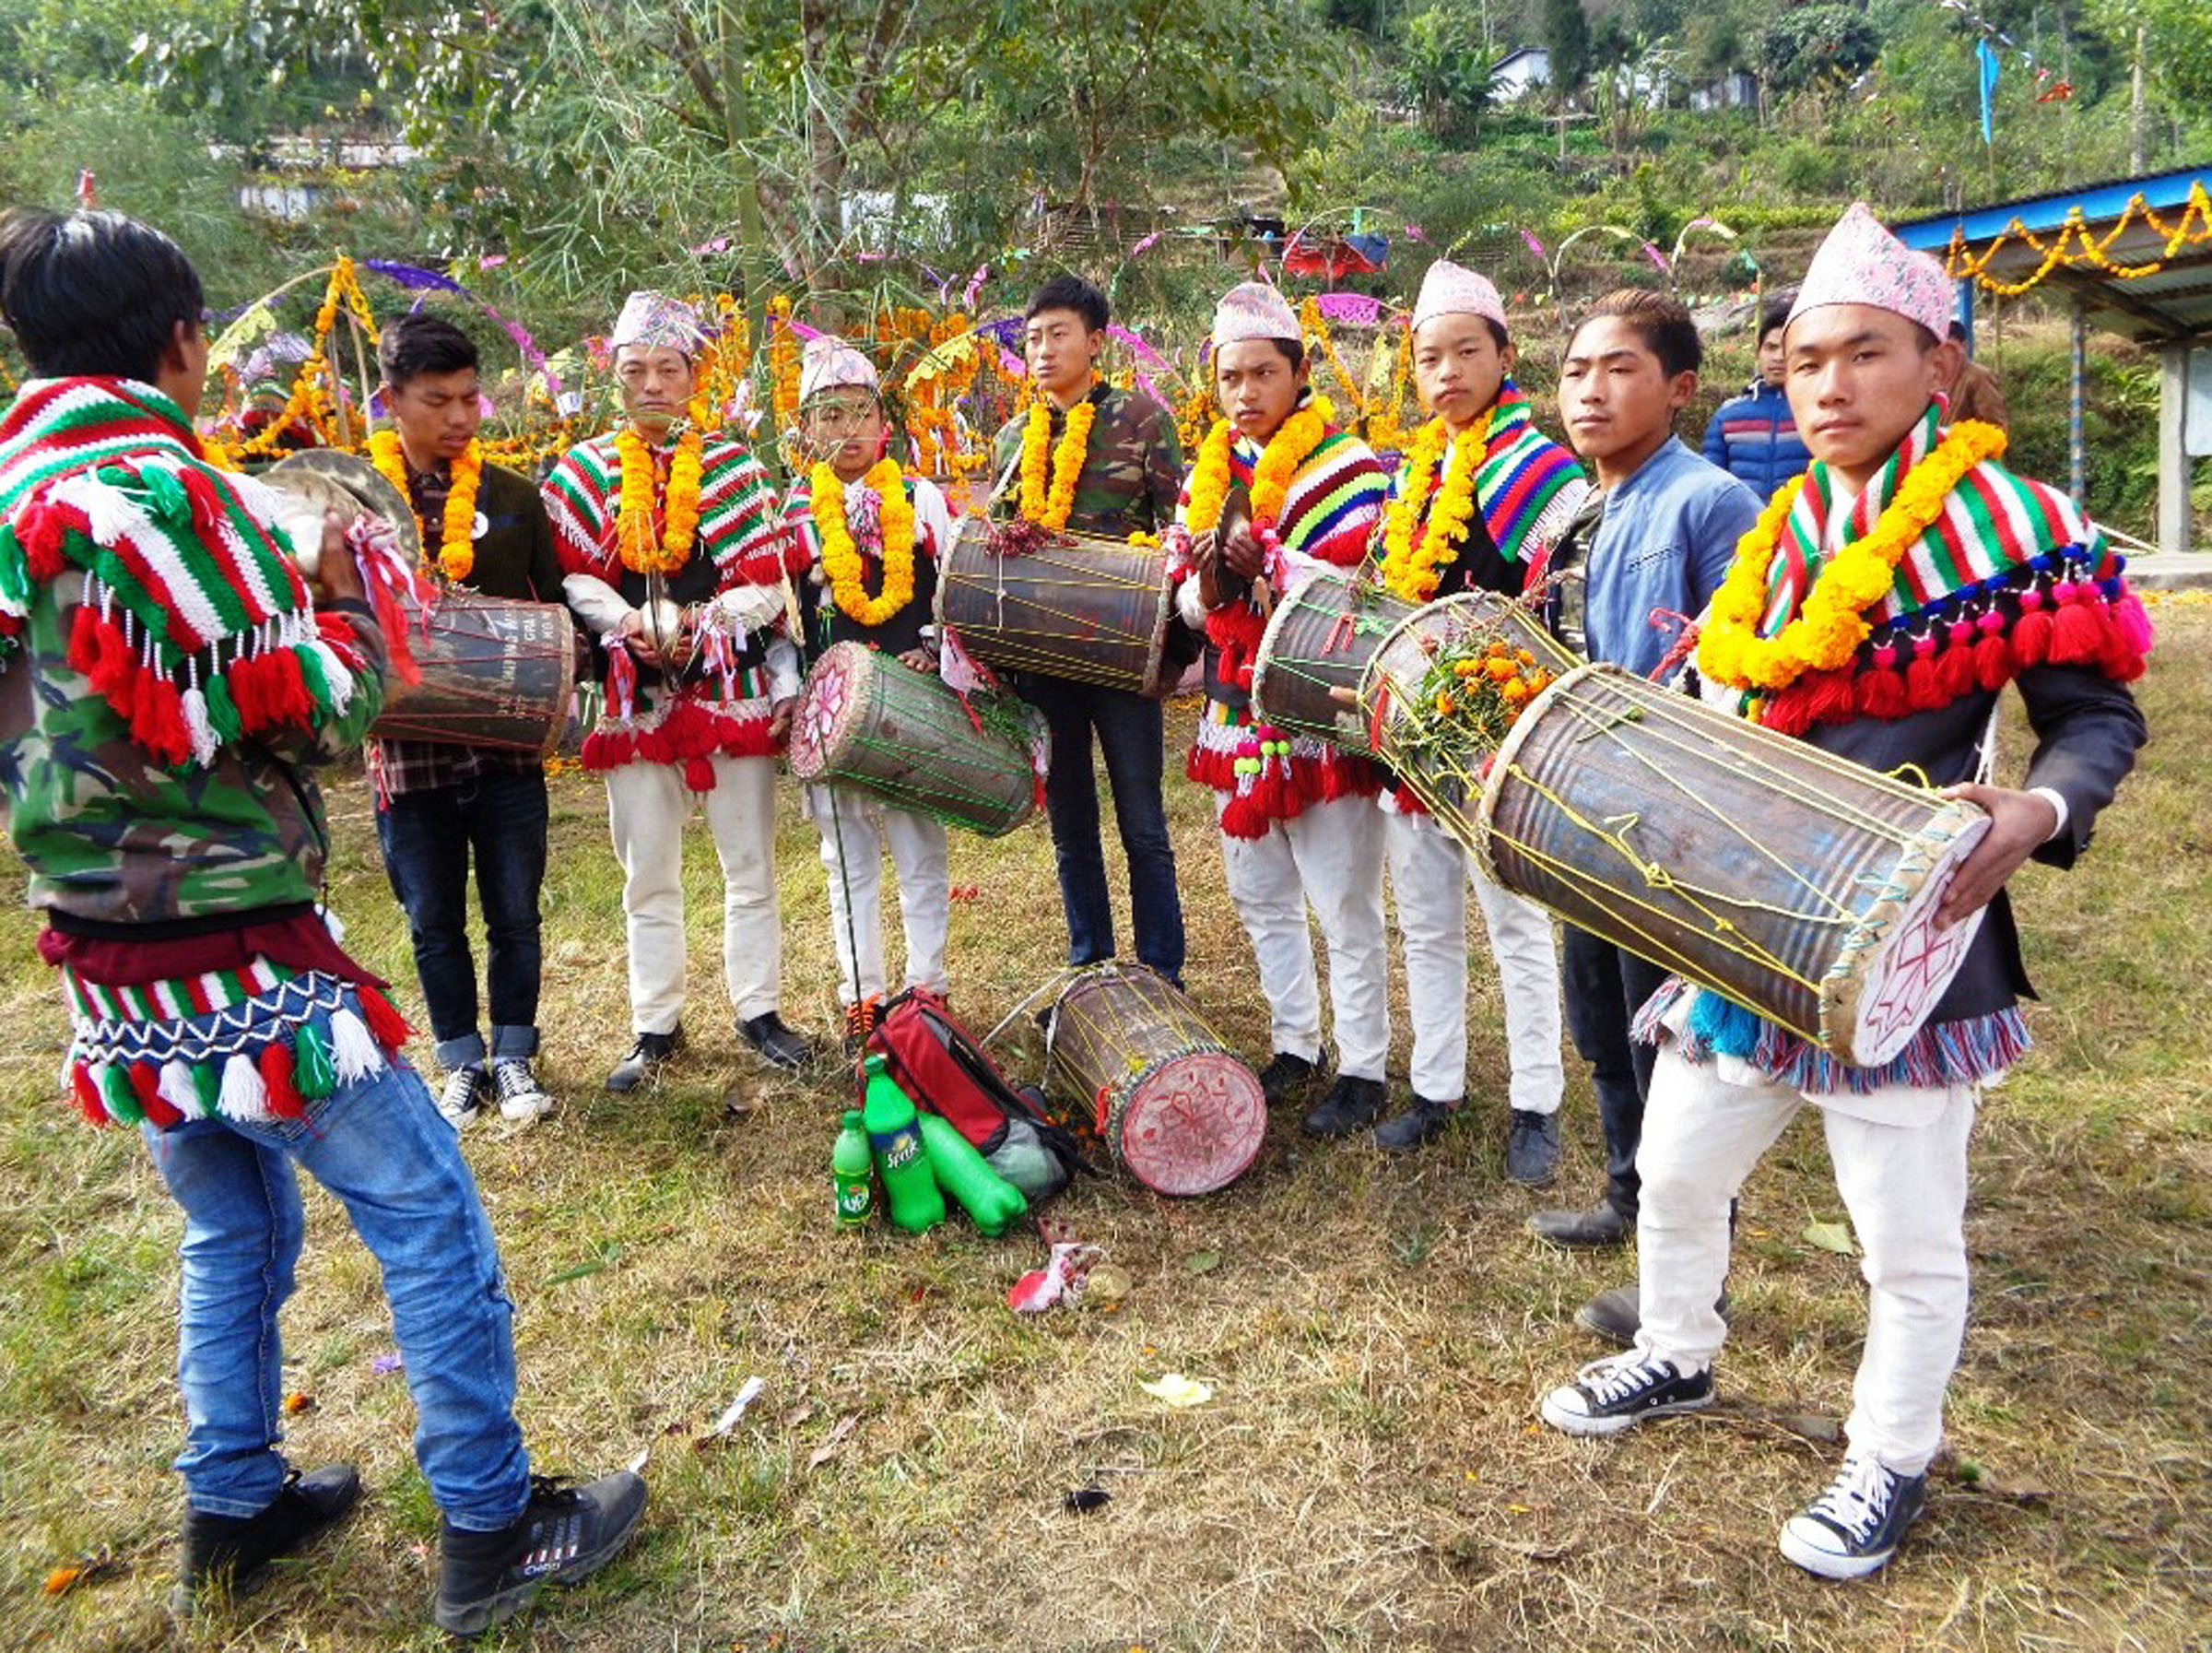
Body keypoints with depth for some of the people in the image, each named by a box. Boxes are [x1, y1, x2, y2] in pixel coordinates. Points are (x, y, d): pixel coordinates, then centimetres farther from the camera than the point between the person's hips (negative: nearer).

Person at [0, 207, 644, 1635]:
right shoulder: (159, 485, -17)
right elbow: (311, 712, -18)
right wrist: (348, 606, 1)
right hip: (232, 953, -9)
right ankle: (492, 1531, 10)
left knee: (236, 1227, 23)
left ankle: (235, 1513, 35)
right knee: (431, 1219, 1)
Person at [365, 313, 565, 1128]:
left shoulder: (513, 496, 3)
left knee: (514, 914, 9)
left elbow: (554, 609, 8)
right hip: (409, 745, 0)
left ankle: (514, 1056, 26)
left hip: (507, 742, 1)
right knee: (434, 923, 11)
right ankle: (463, 1063, 27)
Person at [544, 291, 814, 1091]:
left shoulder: (733, 465, 3)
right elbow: (572, 577, 3)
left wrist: (705, 619, -18)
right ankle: (655, 1026, 21)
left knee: (750, 867, 7)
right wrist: (624, 619, -15)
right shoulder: (586, 470, 5)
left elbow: (767, 581, -2)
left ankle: (759, 1009, 21)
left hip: (731, 686, -1)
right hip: (635, 693, 1)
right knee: (648, 877, 9)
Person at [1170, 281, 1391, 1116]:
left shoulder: (1343, 468, -9)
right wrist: (1208, 584, -10)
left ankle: (1363, 1066, 16)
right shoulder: (1211, 472, 12)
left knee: (1345, 909, 1)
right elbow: (1190, 599, 13)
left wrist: (1265, 559, -26)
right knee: (1260, 897, 17)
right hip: (1240, 721, 7)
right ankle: (1295, 1045, 34)